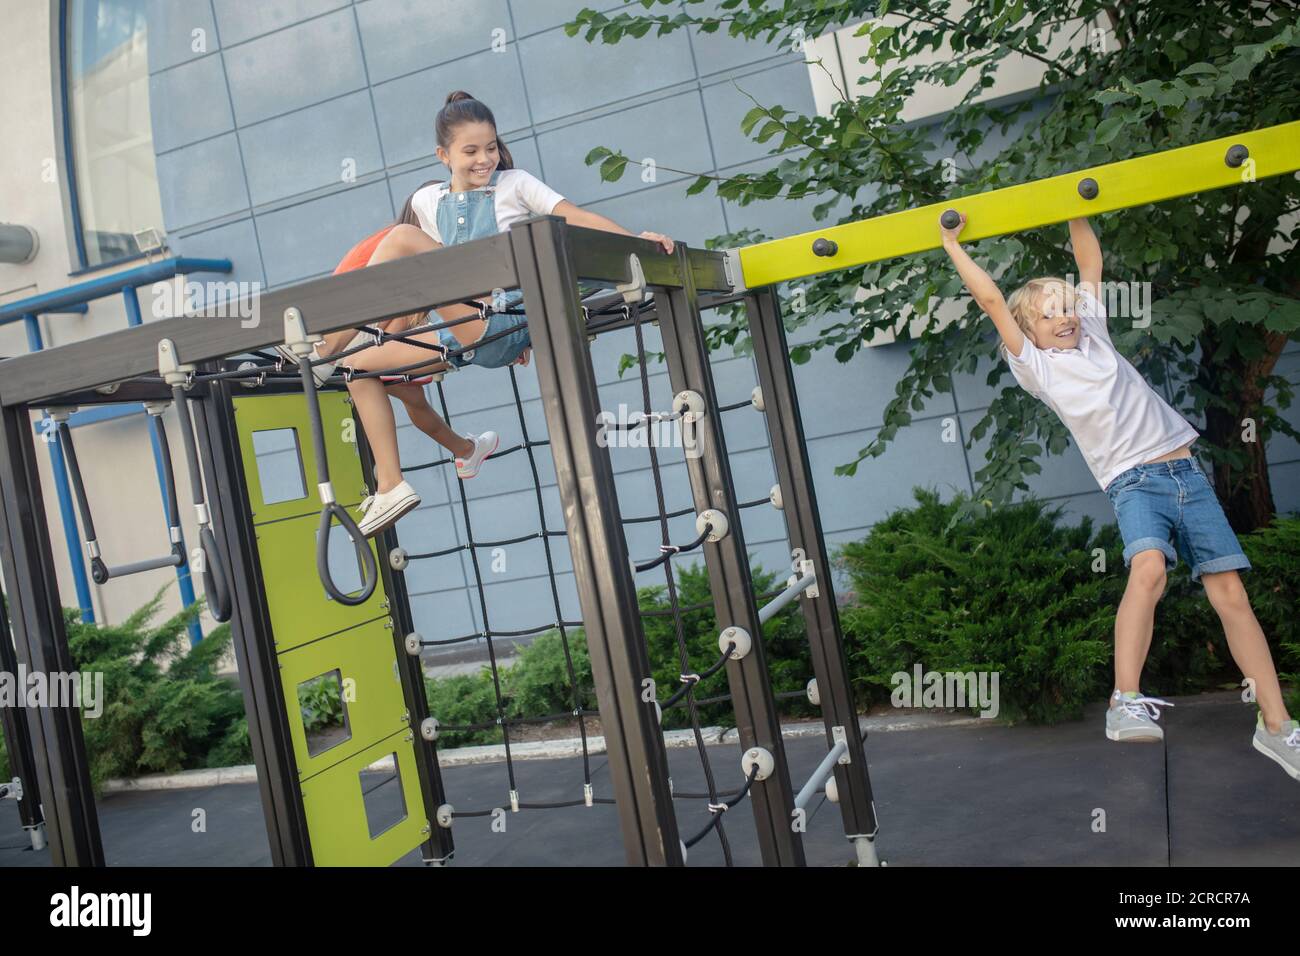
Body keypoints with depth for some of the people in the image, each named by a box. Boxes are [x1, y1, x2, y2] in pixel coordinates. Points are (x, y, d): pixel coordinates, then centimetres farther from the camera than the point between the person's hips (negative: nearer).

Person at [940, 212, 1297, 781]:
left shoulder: (1093, 335, 17)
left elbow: (1090, 263, 23)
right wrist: (952, 243, 9)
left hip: (1186, 471, 4)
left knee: (1230, 592, -3)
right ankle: (1126, 703, -36)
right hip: (1133, 481, -4)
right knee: (1148, 567, -33)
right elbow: (991, 300, 4)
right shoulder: (1035, 366, 6)